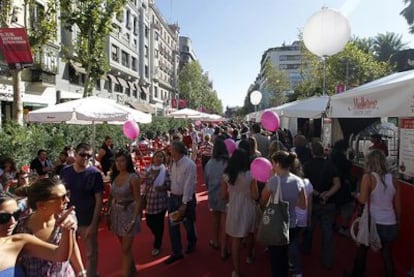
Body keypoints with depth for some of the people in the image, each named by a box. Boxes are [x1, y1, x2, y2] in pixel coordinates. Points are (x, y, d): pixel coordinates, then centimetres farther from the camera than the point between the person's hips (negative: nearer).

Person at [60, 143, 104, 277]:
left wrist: (93, 224, -16)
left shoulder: (95, 174, -13)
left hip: (87, 221, -4)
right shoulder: (65, 171, -2)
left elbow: (99, 200, -13)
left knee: (90, 254, 10)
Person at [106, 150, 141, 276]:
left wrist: (134, 220, -20)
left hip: (128, 214, -6)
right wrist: (109, 215, 7)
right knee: (125, 247, 20)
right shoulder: (115, 176, 2)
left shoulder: (133, 178, -15)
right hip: (116, 214, 6)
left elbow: (138, 200, -15)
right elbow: (112, 197, 8)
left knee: (125, 249, 1)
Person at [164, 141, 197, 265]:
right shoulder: (174, 162, 3)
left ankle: (191, 244, 41)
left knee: (188, 224, 13)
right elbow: (173, 180, 9)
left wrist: (184, 204, -21)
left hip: (186, 198, -6)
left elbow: (188, 185, -22)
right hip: (173, 197, 7)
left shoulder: (189, 164, -21)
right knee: (172, 225, 8)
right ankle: (177, 252, 21)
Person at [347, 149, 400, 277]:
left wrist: (356, 195, -4)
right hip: (391, 224, 3)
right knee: (387, 255, 17)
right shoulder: (392, 179, 1)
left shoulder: (368, 177, -13)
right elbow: (397, 205, 8)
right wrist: (397, 221, 20)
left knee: (362, 249, 18)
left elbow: (362, 200, -23)